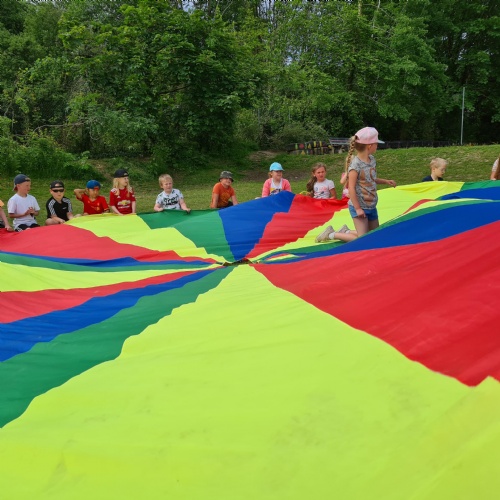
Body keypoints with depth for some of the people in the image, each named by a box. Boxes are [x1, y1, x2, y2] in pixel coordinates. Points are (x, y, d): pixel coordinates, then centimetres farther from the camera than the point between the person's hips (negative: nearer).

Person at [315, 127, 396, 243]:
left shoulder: (372, 159, 5)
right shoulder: (355, 164, -21)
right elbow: (351, 188, -21)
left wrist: (385, 181, 11)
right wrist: (357, 208, -20)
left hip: (371, 206, 9)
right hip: (360, 207, -8)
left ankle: (346, 232, 27)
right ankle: (331, 234, 7)